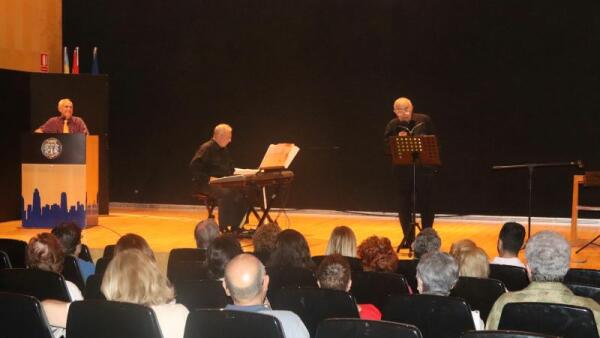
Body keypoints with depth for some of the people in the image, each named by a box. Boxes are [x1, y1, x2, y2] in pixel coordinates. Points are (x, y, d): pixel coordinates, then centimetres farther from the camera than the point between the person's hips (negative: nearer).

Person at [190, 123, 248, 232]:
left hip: (223, 183, 8)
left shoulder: (224, 150, 16)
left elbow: (230, 168, 28)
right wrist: (209, 178, -25)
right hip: (205, 184, -8)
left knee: (243, 192, -11)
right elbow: (194, 166, -20)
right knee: (226, 193, -34)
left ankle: (235, 226, -5)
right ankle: (223, 228, -26)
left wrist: (234, 172, 6)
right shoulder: (206, 148, -11)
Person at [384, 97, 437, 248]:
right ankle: (408, 238, 17)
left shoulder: (424, 120, 0)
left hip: (424, 167, -1)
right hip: (402, 169, 1)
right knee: (404, 203, 6)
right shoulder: (393, 125, 1)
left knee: (425, 202, 3)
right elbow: (386, 146, -1)